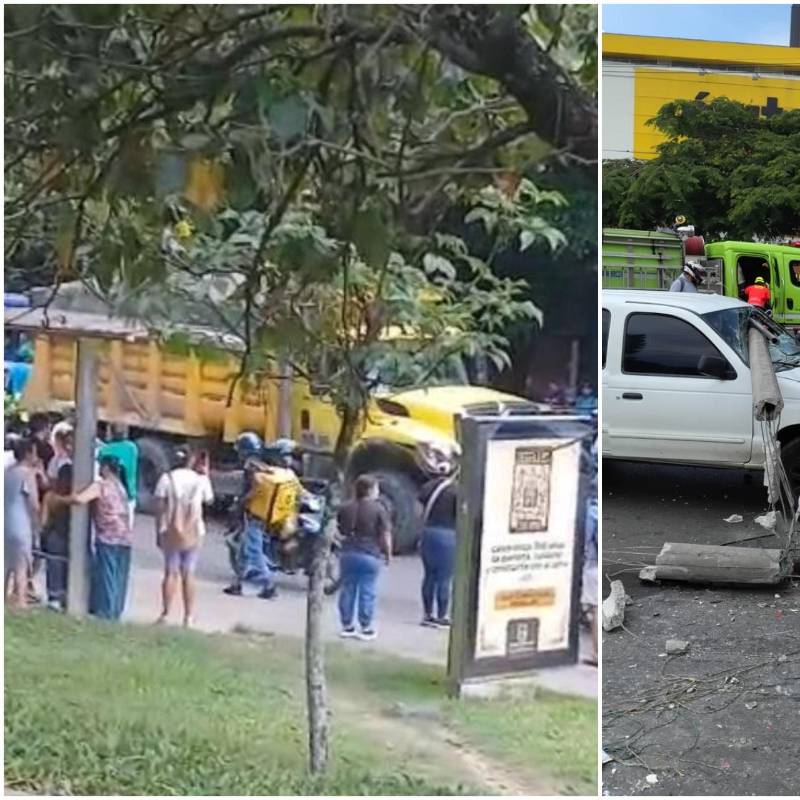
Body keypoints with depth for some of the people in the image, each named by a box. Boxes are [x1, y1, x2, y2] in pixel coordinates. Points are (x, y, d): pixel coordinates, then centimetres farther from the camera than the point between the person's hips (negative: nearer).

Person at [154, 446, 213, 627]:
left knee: (171, 573, 5)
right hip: (193, 533, 1)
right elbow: (209, 501, 14)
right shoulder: (200, 480, -3)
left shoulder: (167, 479, -6)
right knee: (188, 574, 8)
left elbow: (160, 508, -6)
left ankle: (165, 614, 2)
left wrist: (159, 532, 3)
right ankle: (189, 616, 8)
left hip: (171, 532, -1)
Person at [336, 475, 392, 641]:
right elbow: (385, 535, -10)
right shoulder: (378, 509, -8)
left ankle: (347, 626, 17)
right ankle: (366, 628, 5)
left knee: (347, 590, 10)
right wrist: (388, 553, 0)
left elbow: (338, 532, 15)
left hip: (348, 554, 5)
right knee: (367, 592, 2)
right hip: (370, 555, -4)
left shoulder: (345, 508, 8)